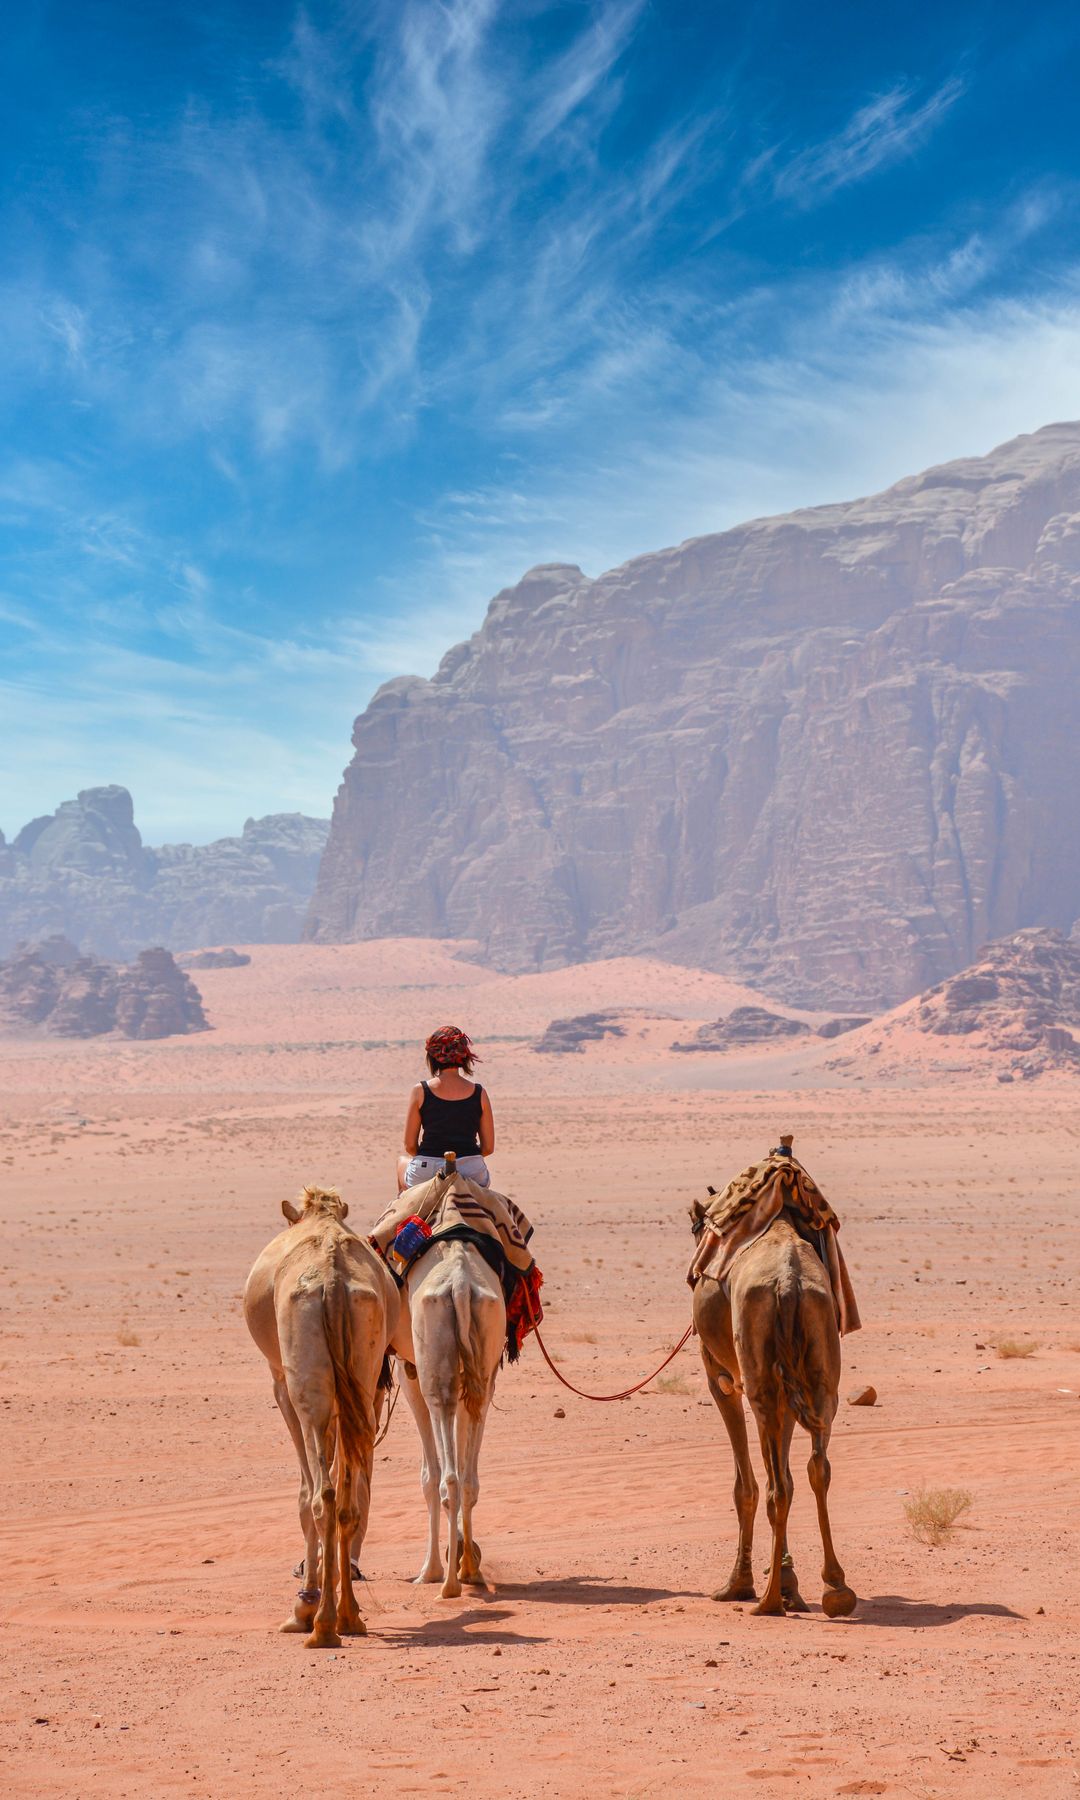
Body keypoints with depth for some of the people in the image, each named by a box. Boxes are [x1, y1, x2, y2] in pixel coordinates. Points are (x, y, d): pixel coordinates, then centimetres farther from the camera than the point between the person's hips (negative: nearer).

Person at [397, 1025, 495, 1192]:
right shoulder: (478, 1093, -1)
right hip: (472, 1176, 0)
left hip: (424, 1176, 0)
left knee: (402, 1160, 35)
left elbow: (410, 1146, 0)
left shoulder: (420, 1091, -4)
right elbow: (488, 1148, 4)